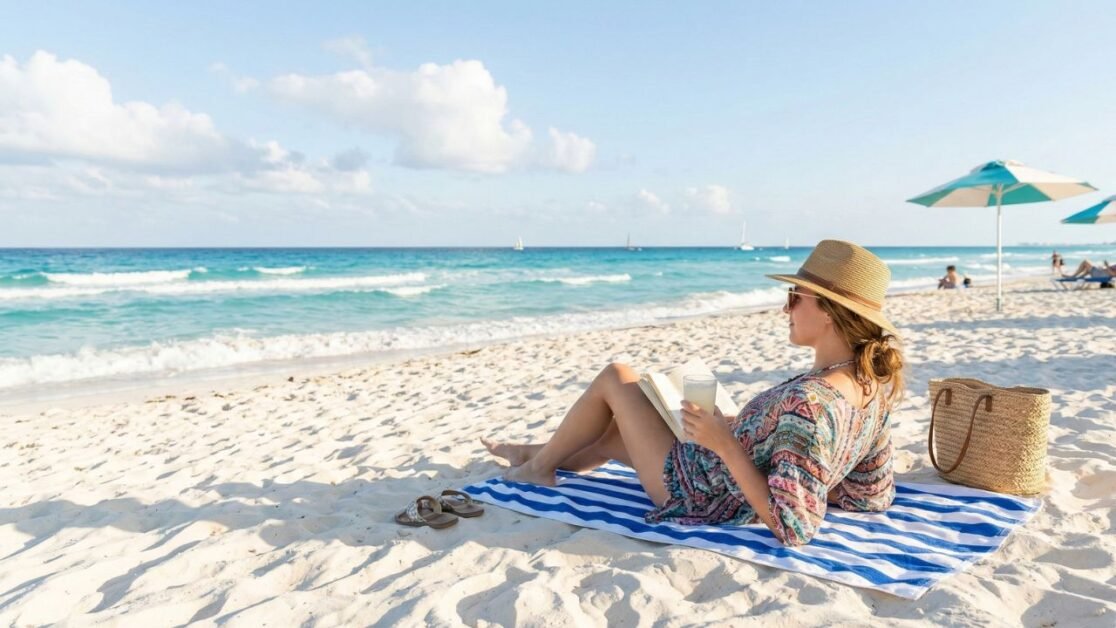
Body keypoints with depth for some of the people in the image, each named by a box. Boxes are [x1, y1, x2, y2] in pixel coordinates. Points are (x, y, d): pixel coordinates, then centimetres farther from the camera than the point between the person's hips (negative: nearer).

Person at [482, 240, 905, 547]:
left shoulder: (810, 403, -36)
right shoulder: (874, 385, -9)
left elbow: (792, 528, -35)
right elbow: (874, 495, 1)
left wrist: (725, 444, -29)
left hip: (695, 493, -8)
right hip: (726, 484, 8)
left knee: (615, 377, 6)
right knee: (613, 431, 25)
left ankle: (538, 465, 27)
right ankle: (534, 455, 48)